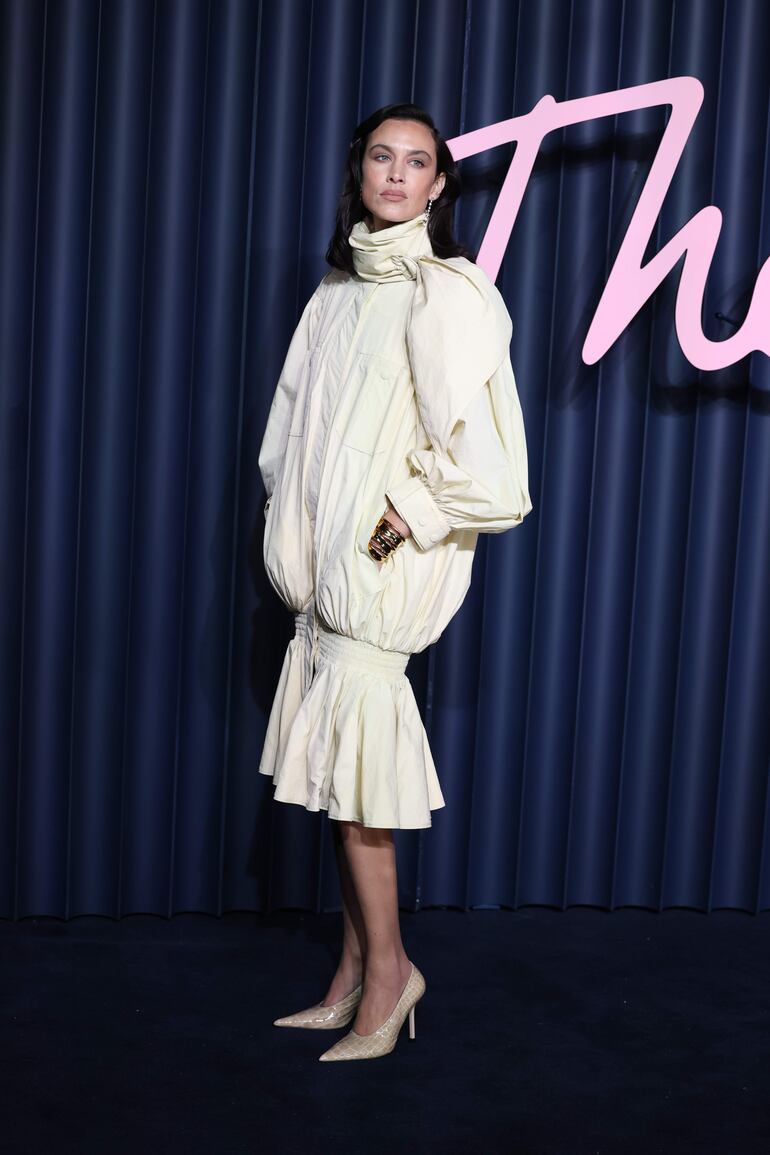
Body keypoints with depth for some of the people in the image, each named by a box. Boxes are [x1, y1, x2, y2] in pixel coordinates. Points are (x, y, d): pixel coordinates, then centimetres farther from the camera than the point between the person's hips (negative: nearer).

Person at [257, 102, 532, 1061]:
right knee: (335, 769, 10)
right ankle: (354, 978, 21)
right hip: (329, 560, 8)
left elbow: (471, 442, -16)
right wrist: (301, 533, 11)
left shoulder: (443, 292, -10)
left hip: (388, 561, -8)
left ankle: (387, 974, 11)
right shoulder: (341, 288, 14)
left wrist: (404, 513, -11)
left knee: (353, 775, -5)